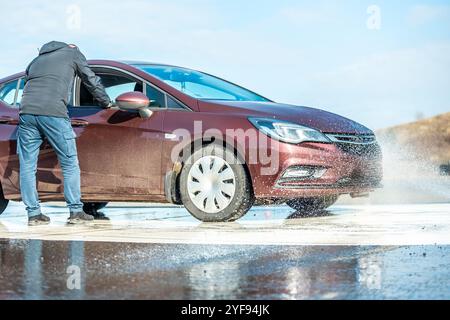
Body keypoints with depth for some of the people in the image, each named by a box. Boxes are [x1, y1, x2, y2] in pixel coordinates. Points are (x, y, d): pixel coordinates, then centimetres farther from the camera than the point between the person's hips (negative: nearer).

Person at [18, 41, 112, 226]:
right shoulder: (73, 53, 20)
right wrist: (107, 103, 36)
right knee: (70, 164, 5)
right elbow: (92, 81, 22)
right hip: (53, 113, -4)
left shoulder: (37, 60, 32)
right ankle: (76, 212, 4)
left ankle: (33, 214, 6)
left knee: (27, 167, 8)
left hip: (26, 112, 5)